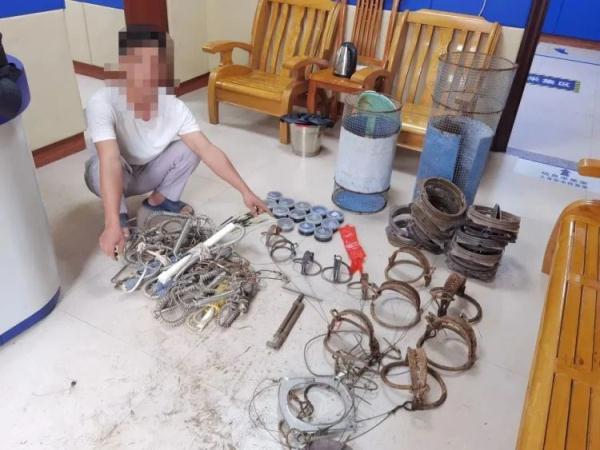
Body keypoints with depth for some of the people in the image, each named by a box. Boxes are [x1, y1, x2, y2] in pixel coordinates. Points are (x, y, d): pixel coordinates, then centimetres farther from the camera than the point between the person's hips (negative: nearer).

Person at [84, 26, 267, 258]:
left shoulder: (173, 106, -24)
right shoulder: (102, 103, -35)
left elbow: (208, 150, -26)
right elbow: (110, 162, -46)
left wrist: (245, 191, -32)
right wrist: (112, 225, -56)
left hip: (147, 173, 3)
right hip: (110, 177, -3)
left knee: (190, 148, -20)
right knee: (101, 164, -37)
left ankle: (160, 199, 5)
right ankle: (120, 216, -6)